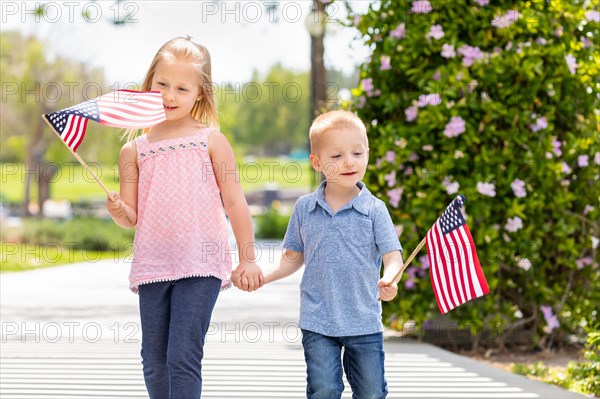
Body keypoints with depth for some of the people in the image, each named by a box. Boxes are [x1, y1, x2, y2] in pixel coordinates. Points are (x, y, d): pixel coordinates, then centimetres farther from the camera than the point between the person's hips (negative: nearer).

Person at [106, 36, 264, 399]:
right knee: (154, 364, 9)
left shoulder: (211, 141, 4)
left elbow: (235, 202, 6)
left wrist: (248, 259, 5)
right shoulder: (135, 150, 10)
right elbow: (132, 217, 10)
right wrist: (118, 211, -13)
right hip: (152, 266, 4)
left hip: (200, 265, -4)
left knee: (183, 359, -11)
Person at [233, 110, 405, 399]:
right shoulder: (304, 208, 3)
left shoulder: (374, 210, -4)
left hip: (364, 323, -1)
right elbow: (293, 258, 13)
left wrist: (388, 280, -33)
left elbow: (392, 256, -12)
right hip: (317, 323, 1)